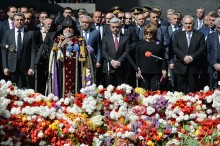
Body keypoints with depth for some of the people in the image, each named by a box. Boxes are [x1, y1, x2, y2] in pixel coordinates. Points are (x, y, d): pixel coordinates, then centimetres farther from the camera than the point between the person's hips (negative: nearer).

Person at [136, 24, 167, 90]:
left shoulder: (159, 44, 8)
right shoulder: (140, 43, 9)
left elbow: (163, 57, 7)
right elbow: (137, 57, 7)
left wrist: (164, 69, 1)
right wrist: (138, 69, -1)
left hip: (156, 72, -1)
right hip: (144, 72, 1)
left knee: (155, 90, -6)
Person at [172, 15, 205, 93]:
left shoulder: (200, 35, 9)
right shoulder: (177, 35, 12)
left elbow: (202, 48, 0)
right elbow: (174, 48, 2)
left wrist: (192, 57, -14)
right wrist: (184, 57, -13)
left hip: (194, 67, -1)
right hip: (181, 67, 1)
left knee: (193, 91, 0)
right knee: (181, 91, 0)